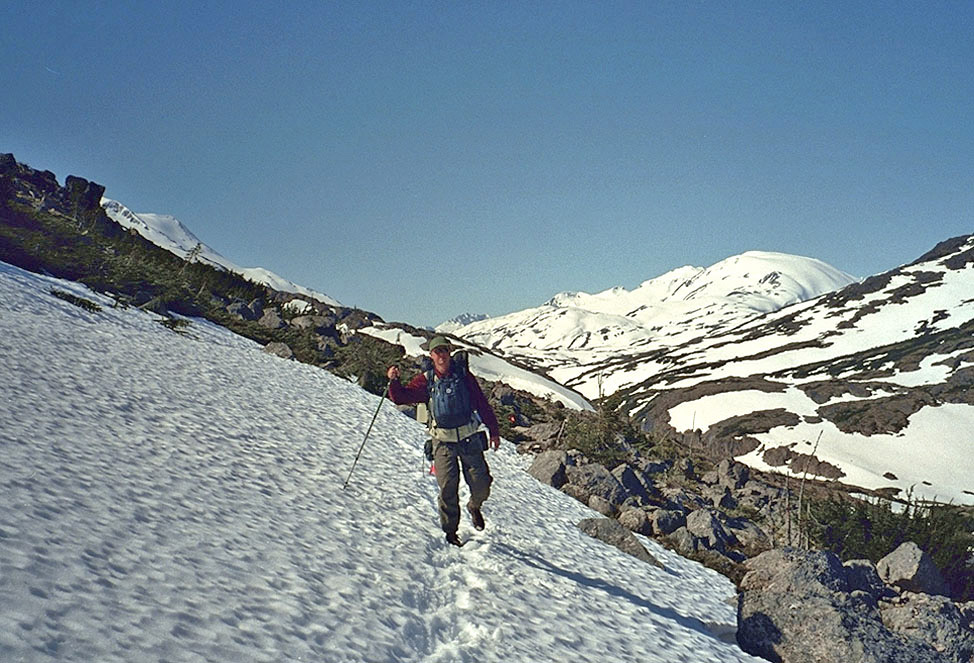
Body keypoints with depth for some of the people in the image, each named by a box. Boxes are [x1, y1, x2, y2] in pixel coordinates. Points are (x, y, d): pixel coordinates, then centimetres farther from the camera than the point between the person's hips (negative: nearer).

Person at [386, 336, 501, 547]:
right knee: (448, 489, -4)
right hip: (443, 442, 0)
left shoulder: (464, 375, 1)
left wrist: (494, 431, 8)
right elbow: (401, 397, -4)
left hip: (469, 438, 1)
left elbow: (482, 404, 6)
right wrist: (394, 381, -24)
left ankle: (474, 507, 34)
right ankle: (450, 532, 15)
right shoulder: (426, 381, 1)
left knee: (481, 486, 0)